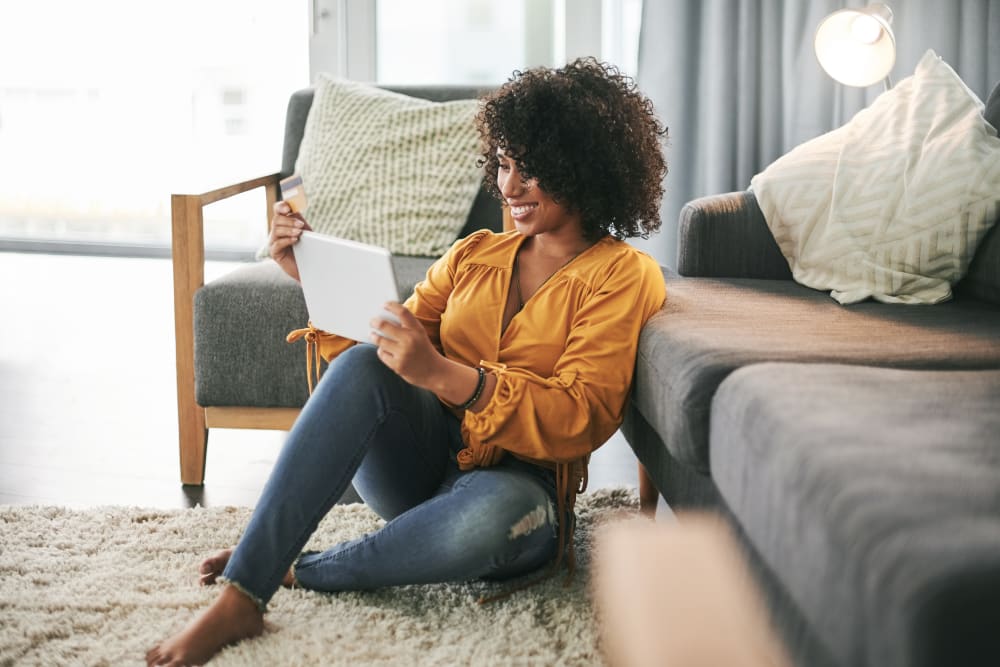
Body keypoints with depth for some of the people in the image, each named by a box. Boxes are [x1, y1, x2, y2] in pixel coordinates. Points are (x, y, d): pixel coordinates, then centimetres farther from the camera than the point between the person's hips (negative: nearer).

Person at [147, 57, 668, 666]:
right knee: (365, 363, -28)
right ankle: (240, 599, -32)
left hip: (513, 482, -4)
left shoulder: (623, 275, -1)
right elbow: (399, 348, 8)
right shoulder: (475, 254, 16)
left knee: (494, 511, -42)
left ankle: (295, 572, -18)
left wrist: (443, 375, -29)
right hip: (423, 458, 4)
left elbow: (580, 419, -15)